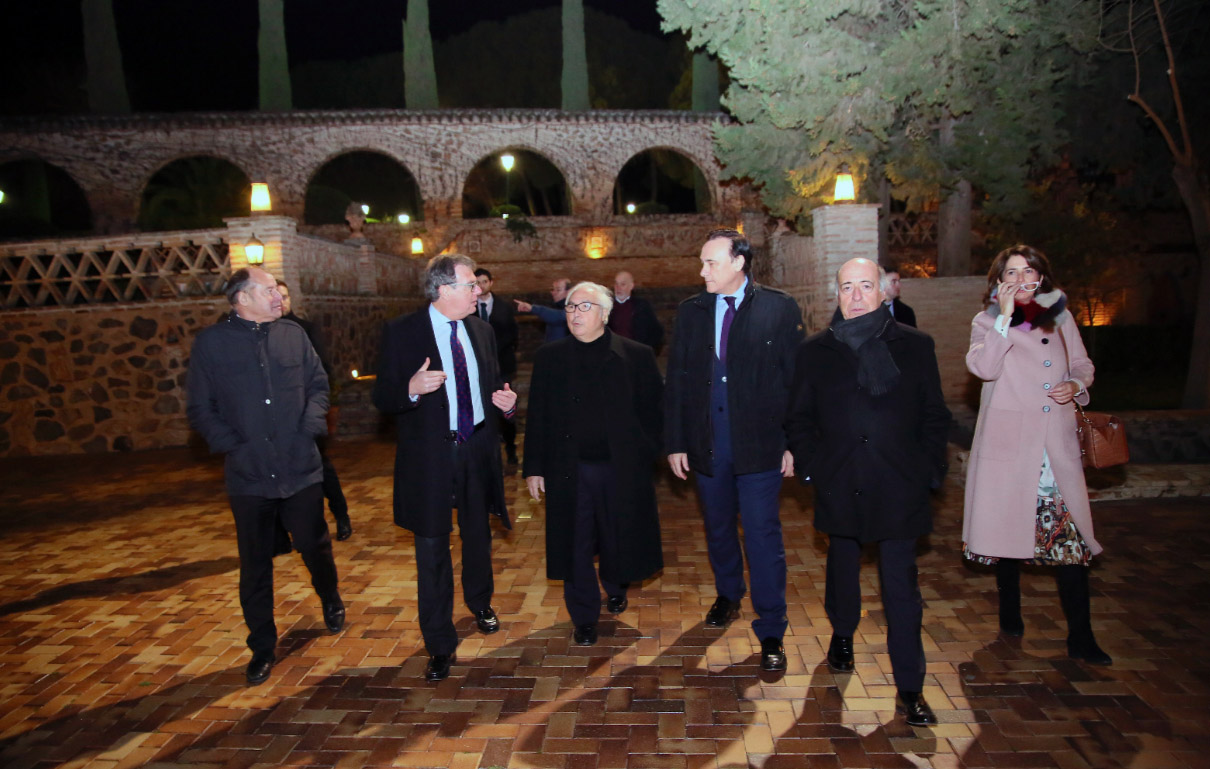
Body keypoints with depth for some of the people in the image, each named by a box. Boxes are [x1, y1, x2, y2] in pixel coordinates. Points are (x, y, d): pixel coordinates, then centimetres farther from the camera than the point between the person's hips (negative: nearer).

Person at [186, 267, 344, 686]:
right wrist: (232, 444, -12)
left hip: (301, 468, 1)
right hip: (249, 475, -1)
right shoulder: (211, 342, -3)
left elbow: (318, 383, 10)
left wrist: (311, 423, -6)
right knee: (255, 566, 9)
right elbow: (200, 408, -1)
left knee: (315, 545, 14)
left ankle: (331, 600, 45)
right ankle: (262, 648, 26)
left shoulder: (293, 334, 3)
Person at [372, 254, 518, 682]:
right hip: (430, 457, -5)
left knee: (479, 537, 22)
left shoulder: (481, 331, 5)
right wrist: (412, 389, -33)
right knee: (432, 551, 3)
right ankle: (440, 645, 19)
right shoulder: (401, 333, -11)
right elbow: (382, 398, -12)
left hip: (478, 451, 5)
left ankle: (480, 603, 50)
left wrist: (506, 404, -6)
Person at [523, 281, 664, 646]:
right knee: (575, 546, 7)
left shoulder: (636, 356, -2)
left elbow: (653, 411, -1)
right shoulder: (550, 357, 3)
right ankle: (584, 618, 26)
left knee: (620, 539, 15)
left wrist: (646, 455, -8)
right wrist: (534, 467, 1)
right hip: (569, 470, 1)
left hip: (621, 469, 0)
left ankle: (615, 587, 47)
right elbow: (537, 416, 4)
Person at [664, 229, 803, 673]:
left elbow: (797, 379, -3)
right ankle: (728, 597, 42)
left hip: (760, 444, -3)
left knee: (763, 535, 0)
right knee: (718, 529, 18)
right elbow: (676, 382, 7)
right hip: (707, 444, 4)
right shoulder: (690, 312, 6)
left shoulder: (780, 309, -3)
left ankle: (771, 633, 13)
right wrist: (675, 442, 3)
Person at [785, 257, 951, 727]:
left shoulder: (915, 346, 2)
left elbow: (934, 417, 4)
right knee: (843, 568, 20)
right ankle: (842, 635, 47)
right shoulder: (815, 352, 4)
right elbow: (798, 420, 7)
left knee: (902, 586, 1)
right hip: (839, 489, 2)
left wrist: (929, 472, -2)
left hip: (899, 490, -1)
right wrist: (813, 467, -2)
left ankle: (910, 690, 10)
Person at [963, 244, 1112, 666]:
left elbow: (1082, 364, 20)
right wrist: (1006, 316, -17)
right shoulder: (987, 322, 3)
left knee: (1070, 536, -3)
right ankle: (1010, 616, 27)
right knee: (1009, 530, 8)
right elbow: (983, 367, -15)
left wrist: (1076, 385, -1)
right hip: (1008, 444, -2)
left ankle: (1080, 638, 5)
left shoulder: (1060, 317, 12)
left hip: (1057, 444, 2)